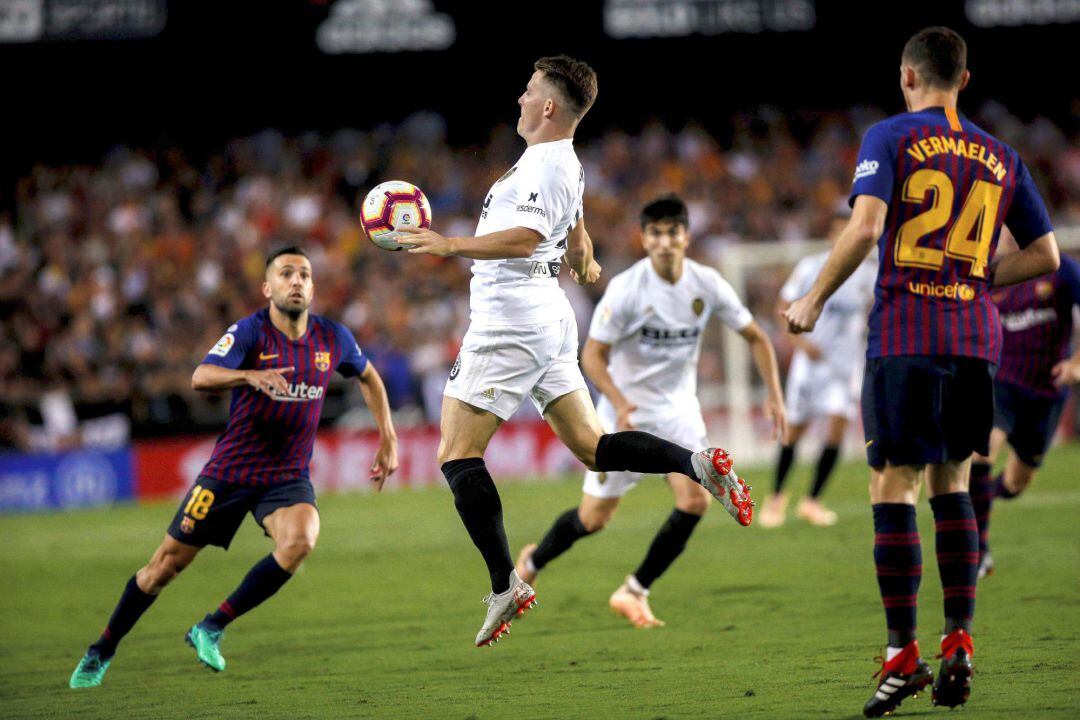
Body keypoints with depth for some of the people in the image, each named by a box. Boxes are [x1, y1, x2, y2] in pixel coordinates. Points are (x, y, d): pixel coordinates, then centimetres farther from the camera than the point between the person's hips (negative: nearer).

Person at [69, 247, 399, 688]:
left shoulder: (333, 338, -1)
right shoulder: (250, 332, -15)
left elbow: (367, 376, 21)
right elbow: (200, 378, -32)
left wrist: (388, 439, 14)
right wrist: (249, 375, -51)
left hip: (289, 477, 2)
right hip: (231, 468, -2)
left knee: (299, 542, -29)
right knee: (167, 564, 3)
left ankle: (211, 629, -12)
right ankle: (101, 653, 25)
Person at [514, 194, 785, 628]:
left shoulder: (706, 285, -7)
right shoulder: (626, 288, -18)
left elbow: (756, 337, 5)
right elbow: (592, 354, -15)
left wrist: (774, 395, -6)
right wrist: (619, 401, -31)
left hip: (678, 410, 3)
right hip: (625, 412, -3)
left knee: (695, 501, -16)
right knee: (593, 519, 1)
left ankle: (634, 592, 0)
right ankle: (532, 562, 32)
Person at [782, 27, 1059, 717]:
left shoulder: (890, 137, 0)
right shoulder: (1001, 157, 14)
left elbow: (865, 227, -14)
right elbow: (1045, 255, 13)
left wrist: (814, 300, -4)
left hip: (905, 336, -4)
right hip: (977, 338, 4)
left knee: (893, 489, -2)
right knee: (952, 486, 15)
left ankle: (903, 655, -6)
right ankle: (959, 642, 7)